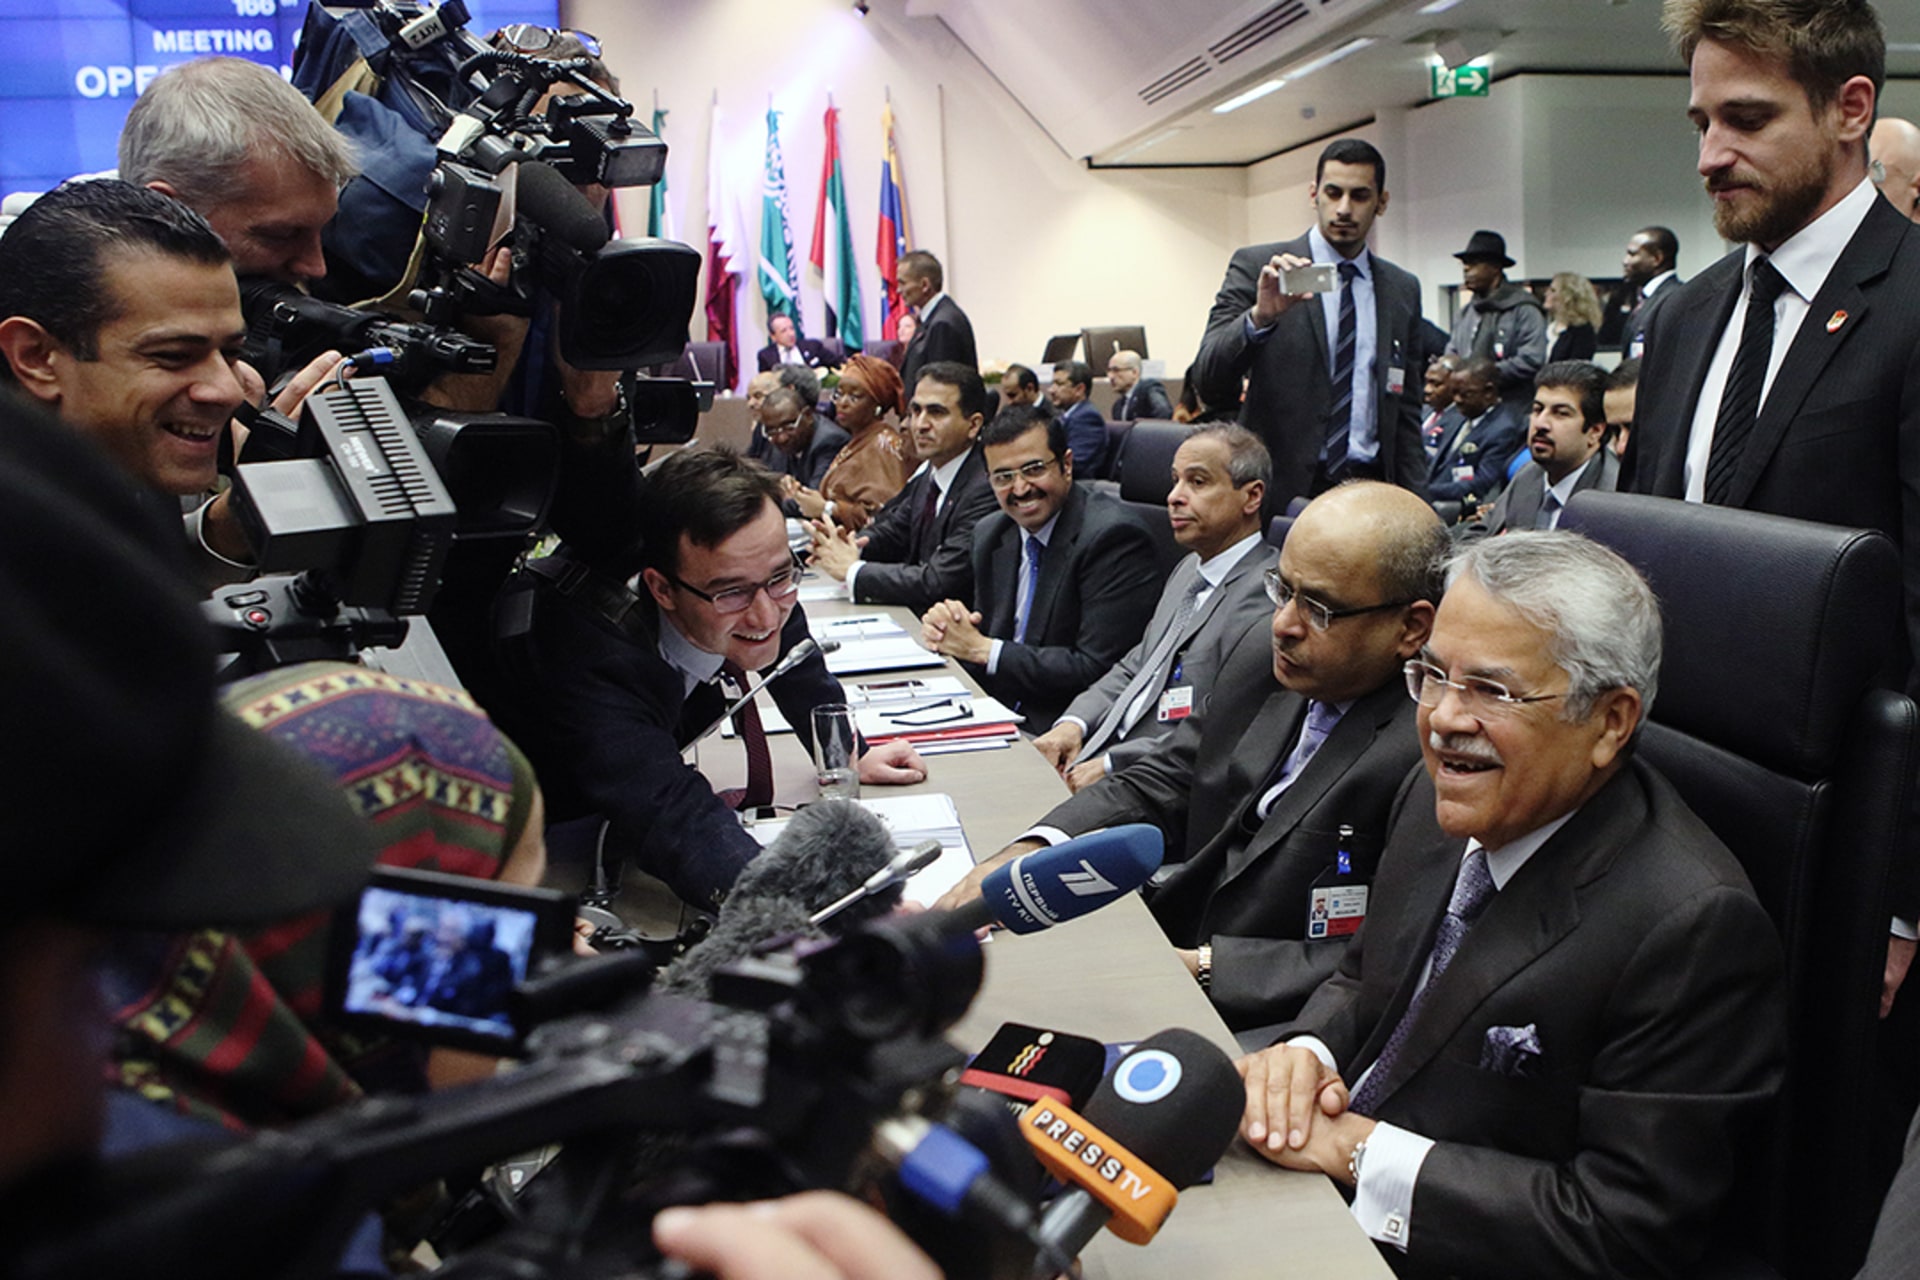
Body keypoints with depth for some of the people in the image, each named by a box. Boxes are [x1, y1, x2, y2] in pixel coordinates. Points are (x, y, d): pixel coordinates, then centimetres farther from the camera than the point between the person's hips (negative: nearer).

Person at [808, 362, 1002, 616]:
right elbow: (895, 529, 17)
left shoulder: (984, 492, -23)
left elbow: (937, 583, -26)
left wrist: (852, 570, -16)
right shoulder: (930, 471, 5)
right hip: (910, 612, 8)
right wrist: (849, 546, -4)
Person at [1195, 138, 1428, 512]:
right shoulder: (1256, 267, 0)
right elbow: (1208, 386, -10)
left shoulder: (1403, 290, 14)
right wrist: (1259, 317, -26)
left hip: (1371, 490, 4)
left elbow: (1406, 410, 18)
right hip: (1283, 492, -3)